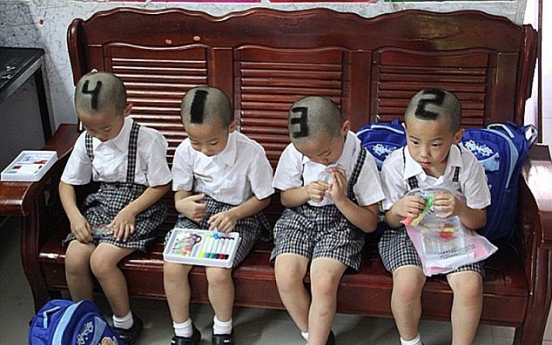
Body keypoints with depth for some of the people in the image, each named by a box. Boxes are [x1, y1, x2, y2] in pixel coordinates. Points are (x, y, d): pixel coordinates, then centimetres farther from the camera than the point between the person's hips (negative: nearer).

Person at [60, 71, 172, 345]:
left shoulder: (147, 139, -17)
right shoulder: (86, 141, -1)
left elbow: (161, 185, -10)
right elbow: (67, 182, 9)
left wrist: (129, 212, -19)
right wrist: (74, 216, -8)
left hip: (139, 208, -5)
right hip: (101, 206, 5)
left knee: (101, 260, -23)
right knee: (74, 258, -16)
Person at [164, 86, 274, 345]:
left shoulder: (251, 152, -19)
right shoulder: (186, 151, -10)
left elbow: (263, 198, -7)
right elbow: (180, 194, 2)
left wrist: (234, 214, -24)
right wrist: (183, 205, -24)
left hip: (239, 216, -3)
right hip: (198, 212, 4)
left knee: (217, 272, -26)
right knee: (172, 267, -18)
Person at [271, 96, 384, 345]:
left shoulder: (362, 160, -14)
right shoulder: (294, 152, -9)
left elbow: (370, 224, -8)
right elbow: (285, 198, 8)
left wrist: (340, 199, -24)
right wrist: (306, 192, -15)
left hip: (342, 222, -2)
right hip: (300, 218, 3)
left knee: (323, 282, -28)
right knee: (286, 276, -23)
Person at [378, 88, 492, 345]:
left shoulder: (468, 165, -12)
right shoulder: (395, 165, -14)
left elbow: (479, 221, -3)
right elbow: (390, 221, -2)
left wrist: (460, 209, -28)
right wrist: (398, 210, -28)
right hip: (408, 235, -1)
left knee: (470, 285, -24)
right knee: (407, 282, -28)